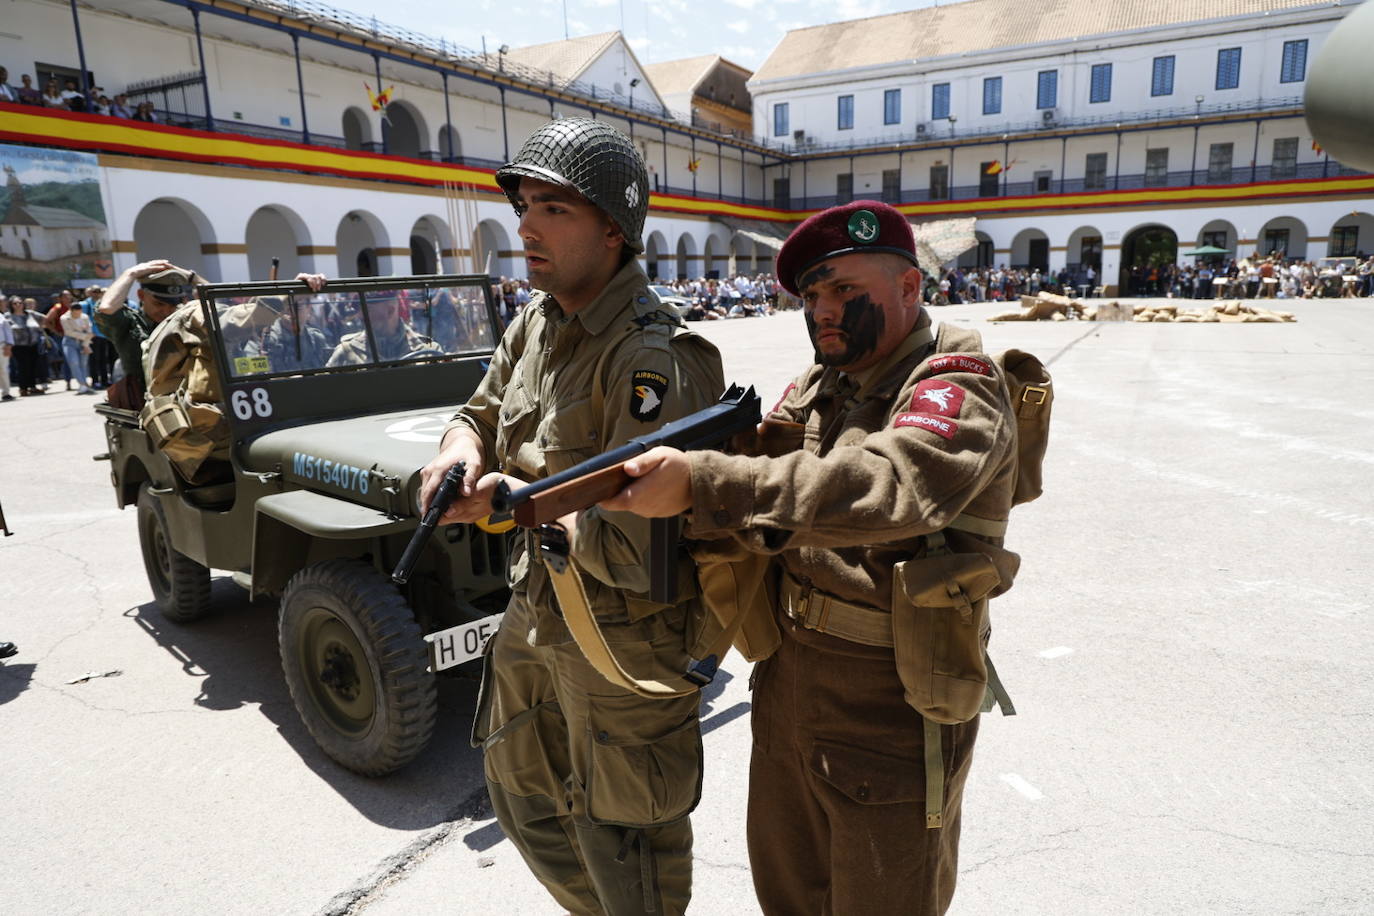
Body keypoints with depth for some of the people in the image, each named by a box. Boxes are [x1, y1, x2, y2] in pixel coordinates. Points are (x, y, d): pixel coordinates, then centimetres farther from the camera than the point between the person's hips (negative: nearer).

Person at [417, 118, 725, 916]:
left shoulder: (652, 362, -27)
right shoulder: (536, 324, 1)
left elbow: (634, 553, -32)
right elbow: (481, 415, 12)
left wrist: (517, 500, -20)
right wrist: (459, 454, -11)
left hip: (625, 638, -9)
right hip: (535, 613, 9)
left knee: (622, 839, 14)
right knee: (523, 793, 28)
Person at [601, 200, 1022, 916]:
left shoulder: (957, 387, -17)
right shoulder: (814, 389, 8)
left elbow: (892, 485, -36)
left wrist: (701, 482, -41)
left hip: (892, 717, -6)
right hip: (786, 689, 7)